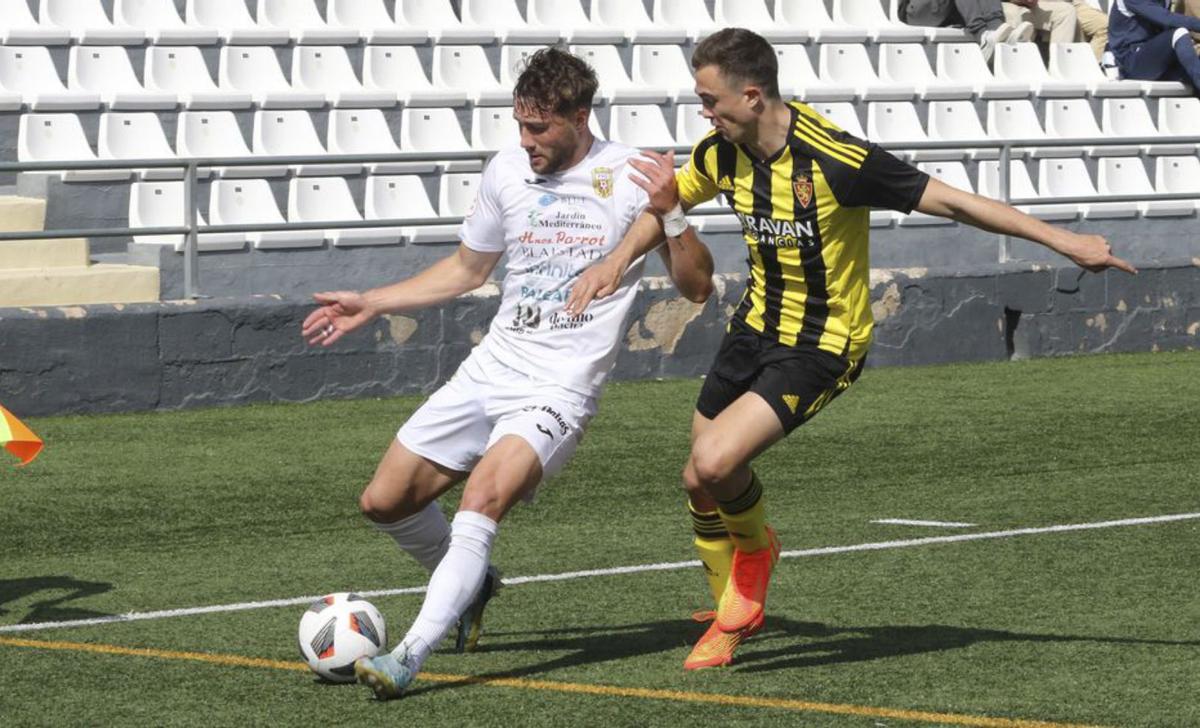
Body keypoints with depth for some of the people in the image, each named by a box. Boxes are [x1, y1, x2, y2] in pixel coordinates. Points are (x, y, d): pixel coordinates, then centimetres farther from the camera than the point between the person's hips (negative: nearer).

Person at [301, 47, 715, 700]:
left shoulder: (629, 178, -7)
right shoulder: (506, 172, 7)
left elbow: (697, 287, -7)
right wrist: (371, 304, 22)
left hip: (558, 390, -6)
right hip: (488, 370, 6)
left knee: (486, 493, -31)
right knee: (385, 501, 4)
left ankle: (410, 658, -34)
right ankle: (470, 583, 33)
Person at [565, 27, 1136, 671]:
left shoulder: (835, 160, -27)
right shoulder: (722, 152, -5)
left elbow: (951, 201, -23)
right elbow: (670, 197, 18)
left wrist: (1065, 241, -23)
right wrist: (616, 262, 2)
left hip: (821, 347, -7)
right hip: (757, 325, 7)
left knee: (713, 464, -23)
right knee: (701, 483, 9)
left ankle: (756, 547, 11)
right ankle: (734, 615, 34)